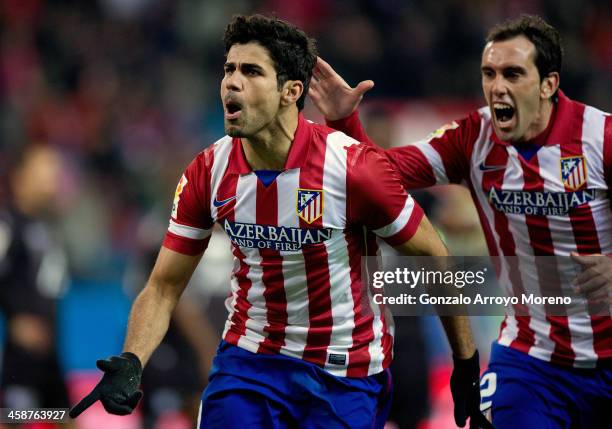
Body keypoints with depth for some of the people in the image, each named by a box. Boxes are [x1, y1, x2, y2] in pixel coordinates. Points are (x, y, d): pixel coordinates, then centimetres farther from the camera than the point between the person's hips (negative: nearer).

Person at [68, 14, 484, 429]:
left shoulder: (353, 167, -20)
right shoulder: (208, 174, -8)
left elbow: (435, 259, -8)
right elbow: (164, 287, -1)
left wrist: (467, 361, -2)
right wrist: (130, 363, -19)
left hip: (346, 373, -3)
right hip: (248, 360, 3)